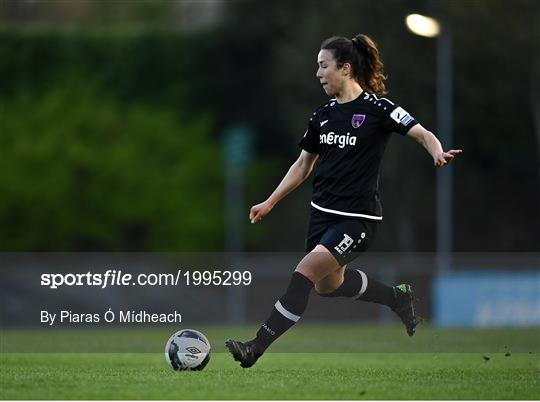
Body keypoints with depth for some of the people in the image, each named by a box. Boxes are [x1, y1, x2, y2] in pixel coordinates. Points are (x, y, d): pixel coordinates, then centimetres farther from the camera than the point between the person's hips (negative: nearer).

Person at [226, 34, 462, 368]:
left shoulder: (376, 108, -10)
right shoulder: (323, 115, 8)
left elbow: (423, 134, -14)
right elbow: (303, 165, 20)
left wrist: (438, 154, -36)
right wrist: (270, 202, 18)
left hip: (358, 218, -8)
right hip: (323, 214, 8)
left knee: (305, 271, -20)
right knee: (328, 285, 19)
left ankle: (256, 349, -18)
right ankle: (397, 297, 41)